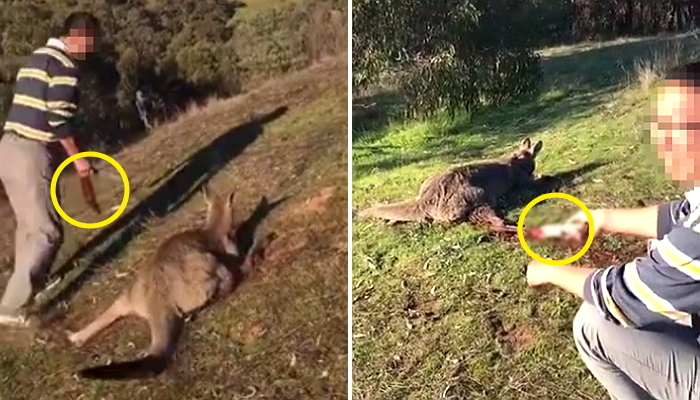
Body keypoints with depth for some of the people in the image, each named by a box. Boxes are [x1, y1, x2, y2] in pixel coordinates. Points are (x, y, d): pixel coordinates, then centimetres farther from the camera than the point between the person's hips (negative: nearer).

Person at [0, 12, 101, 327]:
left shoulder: (36, 57, 19)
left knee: (28, 224, 23)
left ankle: (29, 283, 38)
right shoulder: (65, 65, -11)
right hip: (32, 153, -10)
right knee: (47, 232, -4)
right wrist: (77, 158, -7)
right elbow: (58, 119, -18)